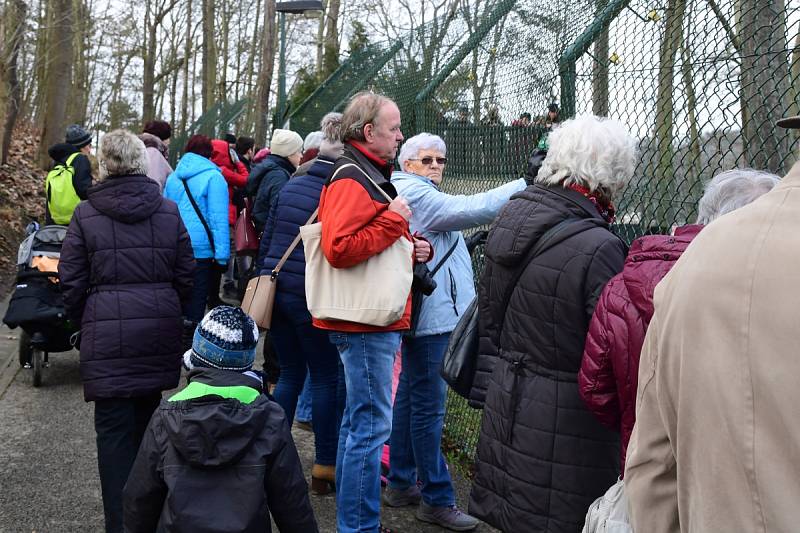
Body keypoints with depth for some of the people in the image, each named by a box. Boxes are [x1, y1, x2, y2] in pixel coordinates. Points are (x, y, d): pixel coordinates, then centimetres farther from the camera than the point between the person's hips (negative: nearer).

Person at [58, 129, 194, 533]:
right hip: (159, 332, 3)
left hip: (107, 335, -3)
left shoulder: (85, 215, -2)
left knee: (114, 428, 2)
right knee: (145, 420, 17)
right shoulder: (169, 211, 4)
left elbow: (71, 281, 1)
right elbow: (186, 275, 8)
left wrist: (81, 321, 17)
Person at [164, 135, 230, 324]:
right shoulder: (213, 177, -7)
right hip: (201, 251, -6)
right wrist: (222, 255, -12)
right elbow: (218, 219, -12)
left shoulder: (173, 177, 12)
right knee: (194, 307, 0)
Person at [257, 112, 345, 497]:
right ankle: (325, 468, 11)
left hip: (274, 289, 6)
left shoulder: (289, 187, 9)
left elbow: (266, 240, 13)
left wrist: (265, 281, 21)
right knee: (325, 377, 5)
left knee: (289, 373, 17)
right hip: (310, 296, -6)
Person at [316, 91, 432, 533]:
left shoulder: (370, 175, 19)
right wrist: (393, 220, -19)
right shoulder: (351, 180, -14)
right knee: (372, 425, -7)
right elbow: (339, 249, -27)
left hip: (376, 321, 11)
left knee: (358, 421, 18)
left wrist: (414, 247, 10)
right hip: (367, 323, -11)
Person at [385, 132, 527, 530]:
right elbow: (469, 210, -23)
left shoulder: (421, 194, 21)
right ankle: (436, 499, 0)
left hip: (424, 314, 11)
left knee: (409, 399, 16)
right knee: (429, 408, -6)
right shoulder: (413, 194, -13)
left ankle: (400, 483, 26)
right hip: (431, 317, -11)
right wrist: (527, 183, -23)